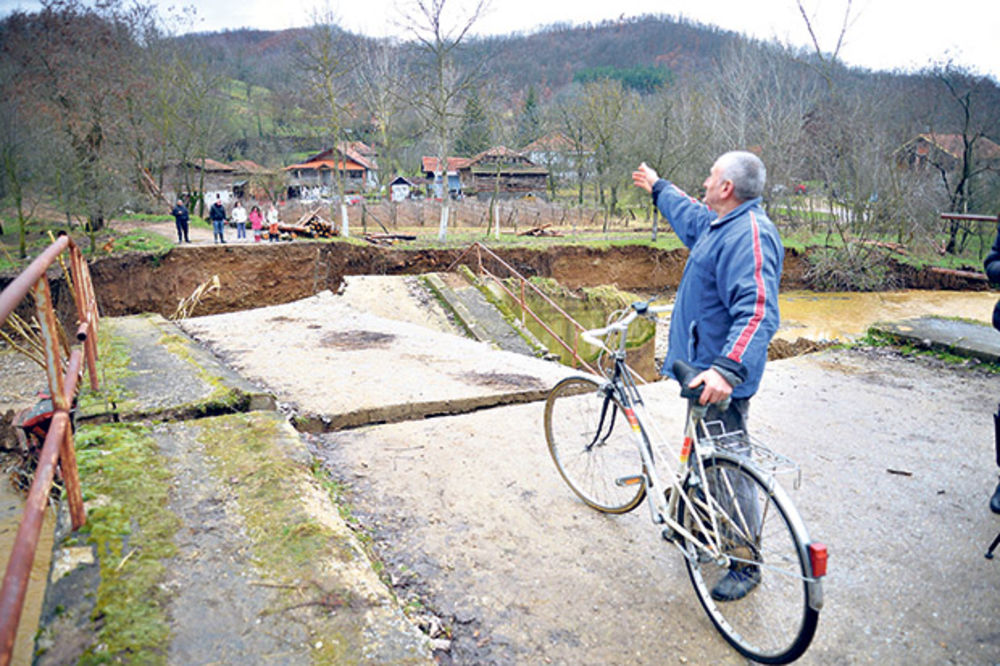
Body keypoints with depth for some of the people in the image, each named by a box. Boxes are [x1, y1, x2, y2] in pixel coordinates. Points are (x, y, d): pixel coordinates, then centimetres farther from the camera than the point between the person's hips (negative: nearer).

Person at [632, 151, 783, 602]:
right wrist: (657, 187, 48)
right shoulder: (718, 224, 10)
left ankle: (746, 565, 16)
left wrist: (727, 368, -46)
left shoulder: (748, 234, -23)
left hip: (723, 378, -10)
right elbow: (688, 214, 34)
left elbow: (758, 311, -34)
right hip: (706, 367, 10)